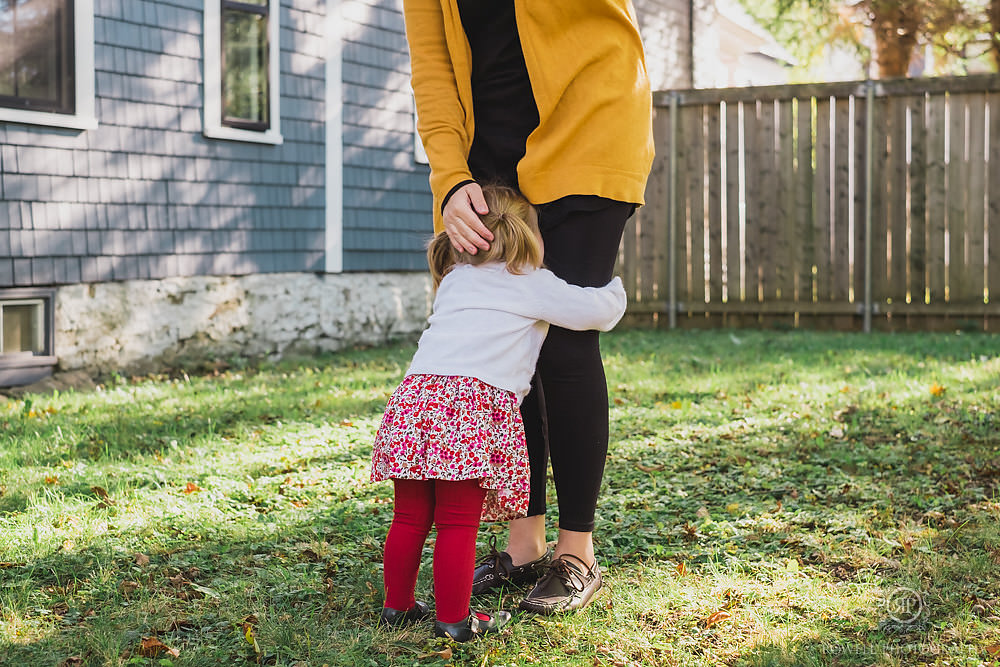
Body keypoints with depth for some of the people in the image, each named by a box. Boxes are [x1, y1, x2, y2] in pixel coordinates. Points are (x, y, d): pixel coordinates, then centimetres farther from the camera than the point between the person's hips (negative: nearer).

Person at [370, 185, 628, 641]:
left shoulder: (454, 280, 29)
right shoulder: (532, 284, 12)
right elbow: (595, 310, 10)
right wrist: (615, 292, 32)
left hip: (416, 389, 6)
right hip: (476, 398, -6)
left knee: (411, 517, 14)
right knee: (458, 522, -1)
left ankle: (397, 605, 24)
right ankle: (453, 619, 4)